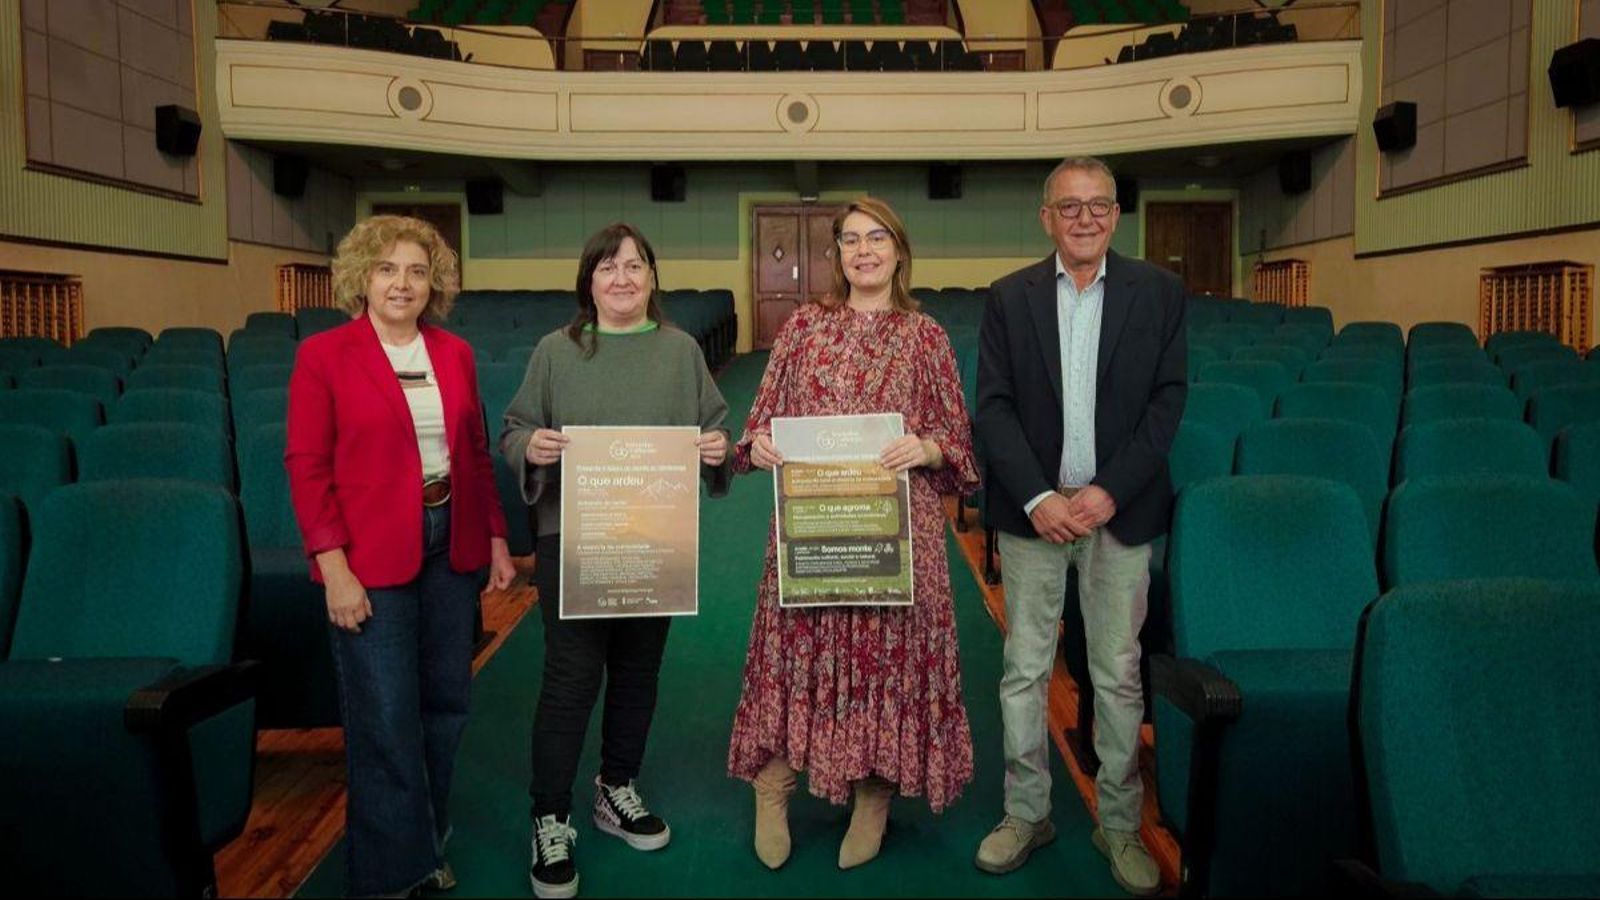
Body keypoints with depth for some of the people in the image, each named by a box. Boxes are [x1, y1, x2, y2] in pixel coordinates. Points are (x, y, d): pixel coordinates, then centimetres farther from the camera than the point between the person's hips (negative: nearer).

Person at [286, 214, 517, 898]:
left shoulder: (455, 354, 8)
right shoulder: (323, 354, -5)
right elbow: (307, 467, -8)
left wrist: (496, 538, 9)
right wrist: (334, 567, -13)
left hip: (450, 548, 5)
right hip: (369, 558, -5)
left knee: (447, 703, 13)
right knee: (386, 723, 2)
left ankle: (427, 841, 32)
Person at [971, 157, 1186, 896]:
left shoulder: (1158, 292, 3)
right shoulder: (1009, 297, 3)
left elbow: (1167, 400, -1)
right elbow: (993, 406, -2)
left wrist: (1110, 490, -12)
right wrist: (1038, 497, -12)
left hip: (1119, 508, 0)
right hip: (1033, 509, 1)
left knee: (1118, 674, 8)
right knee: (1024, 669, 7)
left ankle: (1119, 823, 23)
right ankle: (1026, 812, 23)